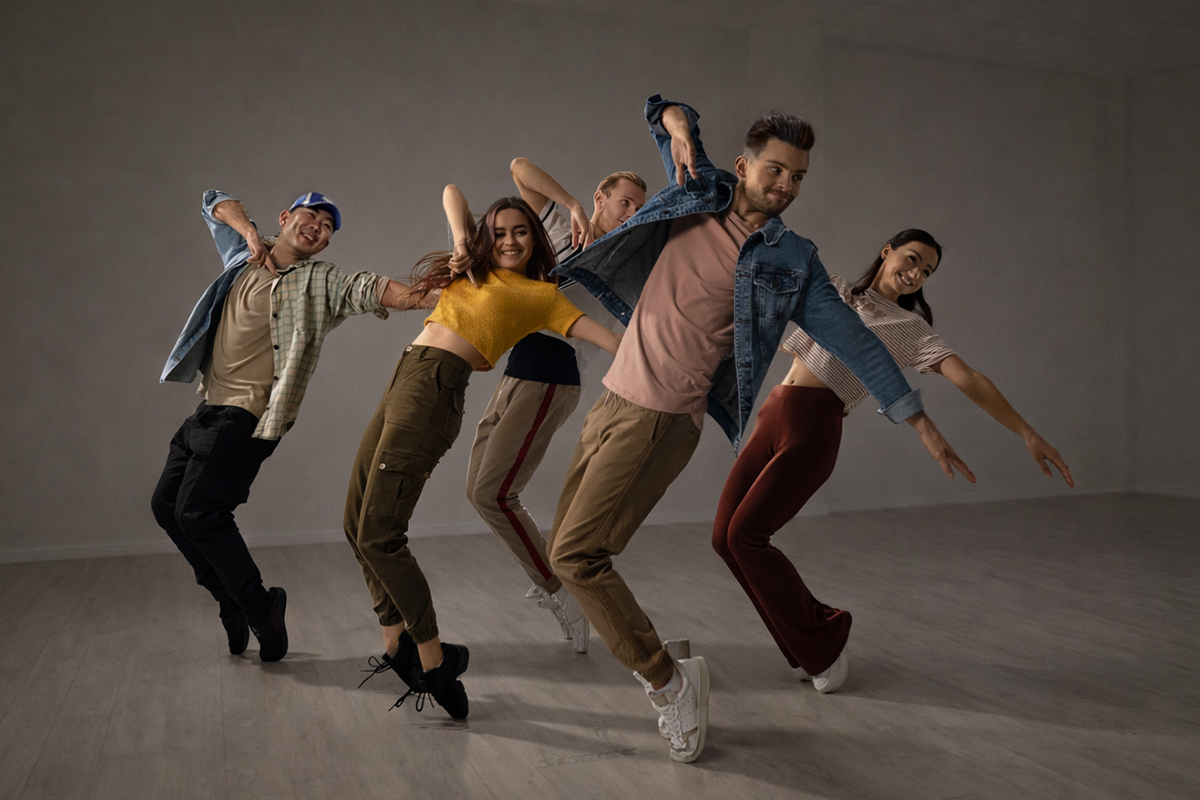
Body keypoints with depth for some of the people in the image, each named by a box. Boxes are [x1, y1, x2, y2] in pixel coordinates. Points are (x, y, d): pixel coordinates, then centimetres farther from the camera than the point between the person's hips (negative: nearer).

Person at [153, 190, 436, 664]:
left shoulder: (319, 282, -7)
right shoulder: (245, 257, 11)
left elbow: (368, 289, -23)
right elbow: (215, 203, 22)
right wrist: (250, 233, 2)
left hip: (247, 416, -7)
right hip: (212, 407, 8)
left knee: (197, 511, -15)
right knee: (166, 504, 11)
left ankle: (259, 608, 1)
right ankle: (231, 603, 23)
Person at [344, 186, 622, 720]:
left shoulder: (541, 294, 7)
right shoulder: (475, 269, 23)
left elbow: (609, 338, 1)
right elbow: (451, 191, 32)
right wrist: (462, 244, 14)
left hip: (436, 387, -7)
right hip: (402, 381, 7)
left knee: (378, 532, -15)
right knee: (356, 523, 8)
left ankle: (433, 659, -4)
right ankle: (397, 644, 19)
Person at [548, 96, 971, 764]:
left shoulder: (790, 261, -3)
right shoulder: (701, 192, 8)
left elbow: (853, 340, 0)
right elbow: (668, 115, 19)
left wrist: (920, 420, 0)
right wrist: (678, 122, -6)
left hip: (662, 418, -6)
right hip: (613, 400, 6)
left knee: (575, 554, -15)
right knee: (571, 548, 11)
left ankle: (670, 681, -1)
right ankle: (663, 672, 26)